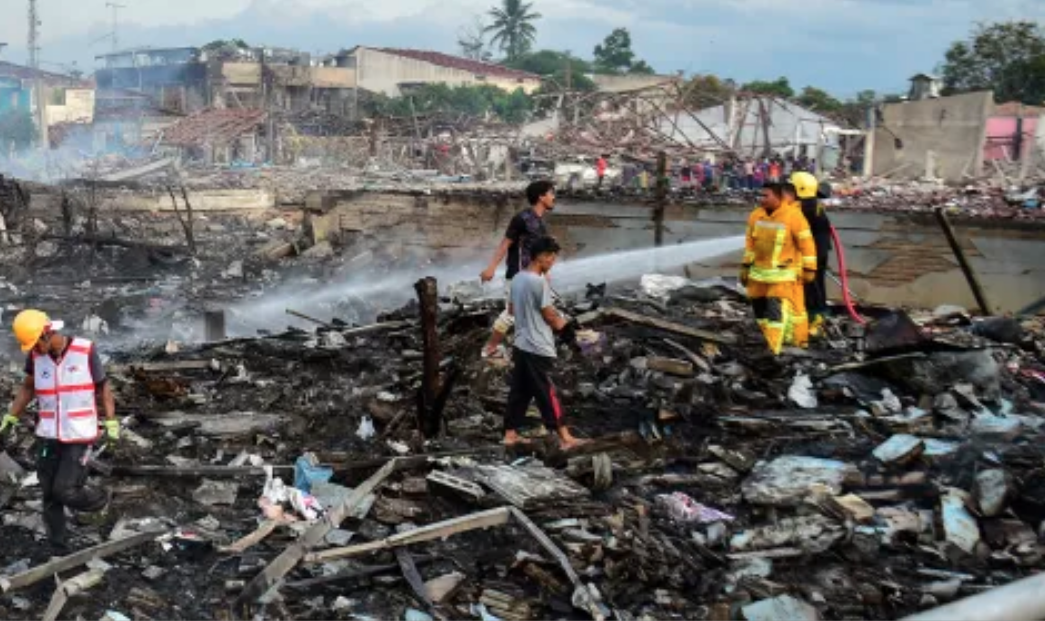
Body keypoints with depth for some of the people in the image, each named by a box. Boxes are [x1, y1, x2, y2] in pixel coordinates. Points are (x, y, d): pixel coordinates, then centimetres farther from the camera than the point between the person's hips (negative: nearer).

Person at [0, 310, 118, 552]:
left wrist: (112, 424, -10)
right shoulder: (36, 355, -3)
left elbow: (103, 387, -4)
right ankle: (60, 551, 20)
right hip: (49, 436, 4)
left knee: (64, 492, -11)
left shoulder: (86, 350, -13)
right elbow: (27, 388, 14)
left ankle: (99, 499, 22)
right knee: (50, 496, 6)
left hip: (80, 436, -4)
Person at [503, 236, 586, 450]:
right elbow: (549, 315, -14)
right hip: (538, 349, -9)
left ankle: (510, 434, 18)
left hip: (520, 345, 9)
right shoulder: (539, 281, -19)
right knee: (548, 394, -2)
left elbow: (512, 309, 18)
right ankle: (564, 437, 5)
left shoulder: (518, 278, 7)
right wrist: (563, 325, 3)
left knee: (519, 391, 14)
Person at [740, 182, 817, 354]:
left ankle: (773, 348, -12)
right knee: (759, 306, 14)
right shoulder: (756, 216, 2)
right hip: (759, 272, 6)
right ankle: (770, 337, 32)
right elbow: (750, 243, 13)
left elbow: (806, 243, -9)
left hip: (783, 274, -6)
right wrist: (746, 266, 14)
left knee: (776, 309, -12)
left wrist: (809, 269, -6)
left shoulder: (794, 216, -14)